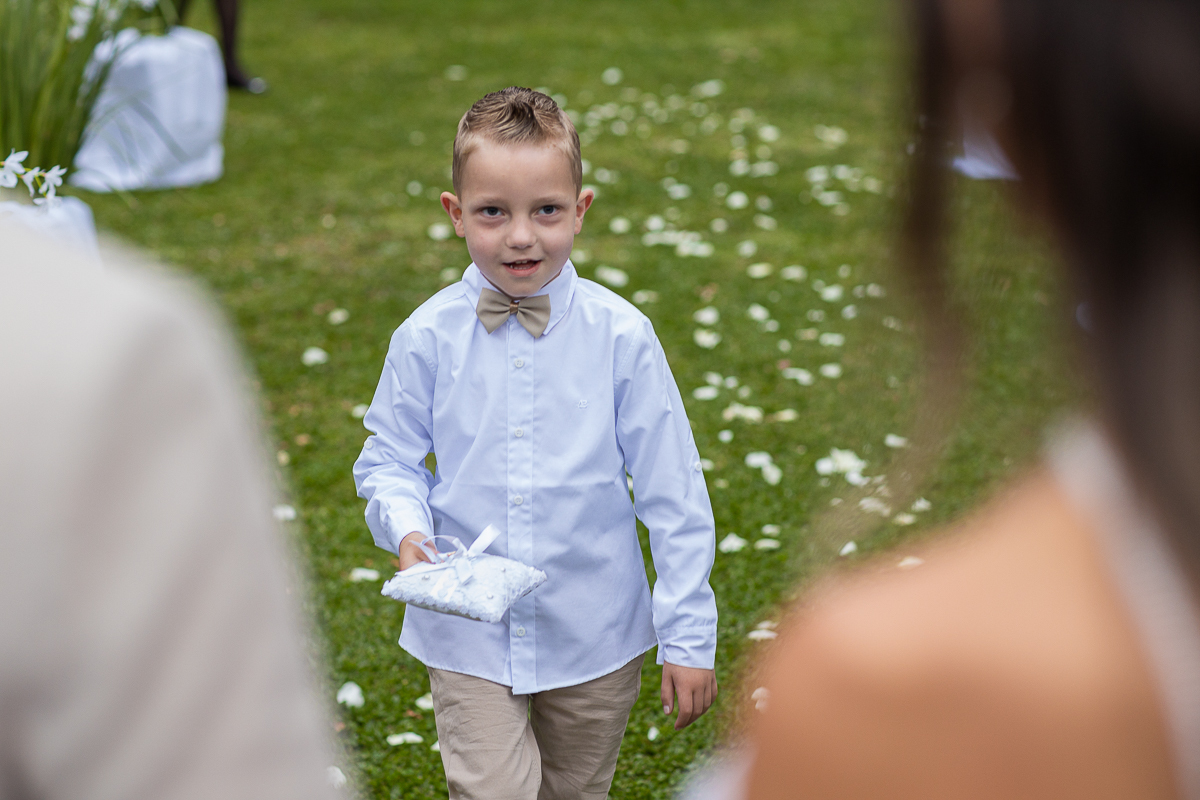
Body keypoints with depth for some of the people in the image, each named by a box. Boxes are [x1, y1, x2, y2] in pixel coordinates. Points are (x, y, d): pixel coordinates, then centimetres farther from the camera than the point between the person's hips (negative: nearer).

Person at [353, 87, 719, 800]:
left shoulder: (621, 336, -11)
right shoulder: (427, 339, -9)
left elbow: (672, 490, -6)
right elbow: (390, 455, 4)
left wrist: (689, 636, -4)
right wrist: (407, 529, -17)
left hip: (596, 633, 1)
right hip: (468, 633, 0)